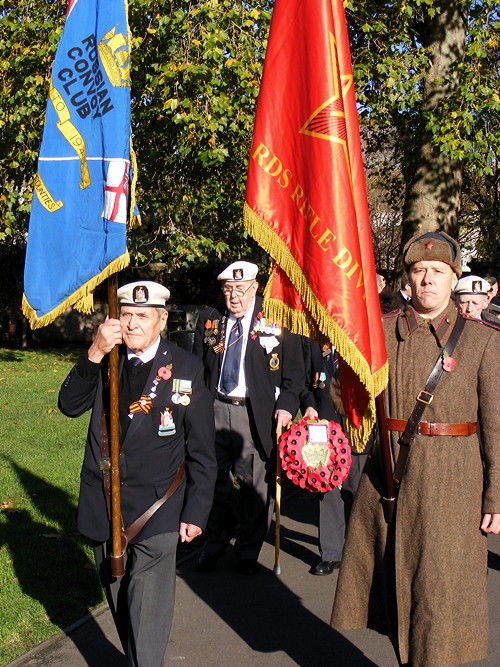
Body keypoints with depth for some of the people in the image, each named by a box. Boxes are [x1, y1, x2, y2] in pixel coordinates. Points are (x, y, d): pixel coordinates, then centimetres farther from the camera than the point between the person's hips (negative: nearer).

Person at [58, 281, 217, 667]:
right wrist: (94, 356, -22)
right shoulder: (105, 360, 4)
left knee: (147, 609, -6)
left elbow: (202, 451, -4)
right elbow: (70, 405, -9)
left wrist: (196, 512, -6)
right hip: (104, 506, 4)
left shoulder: (186, 369, -6)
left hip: (155, 509, -4)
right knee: (119, 601, 16)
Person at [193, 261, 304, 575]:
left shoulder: (277, 322, -3)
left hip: (257, 414, -3)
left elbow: (294, 372, 0)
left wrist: (287, 405, -14)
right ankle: (216, 544, 30)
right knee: (215, 481, 11)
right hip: (215, 410, 3)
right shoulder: (209, 320, 8)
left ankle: (248, 551, 21)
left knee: (256, 485, 3)